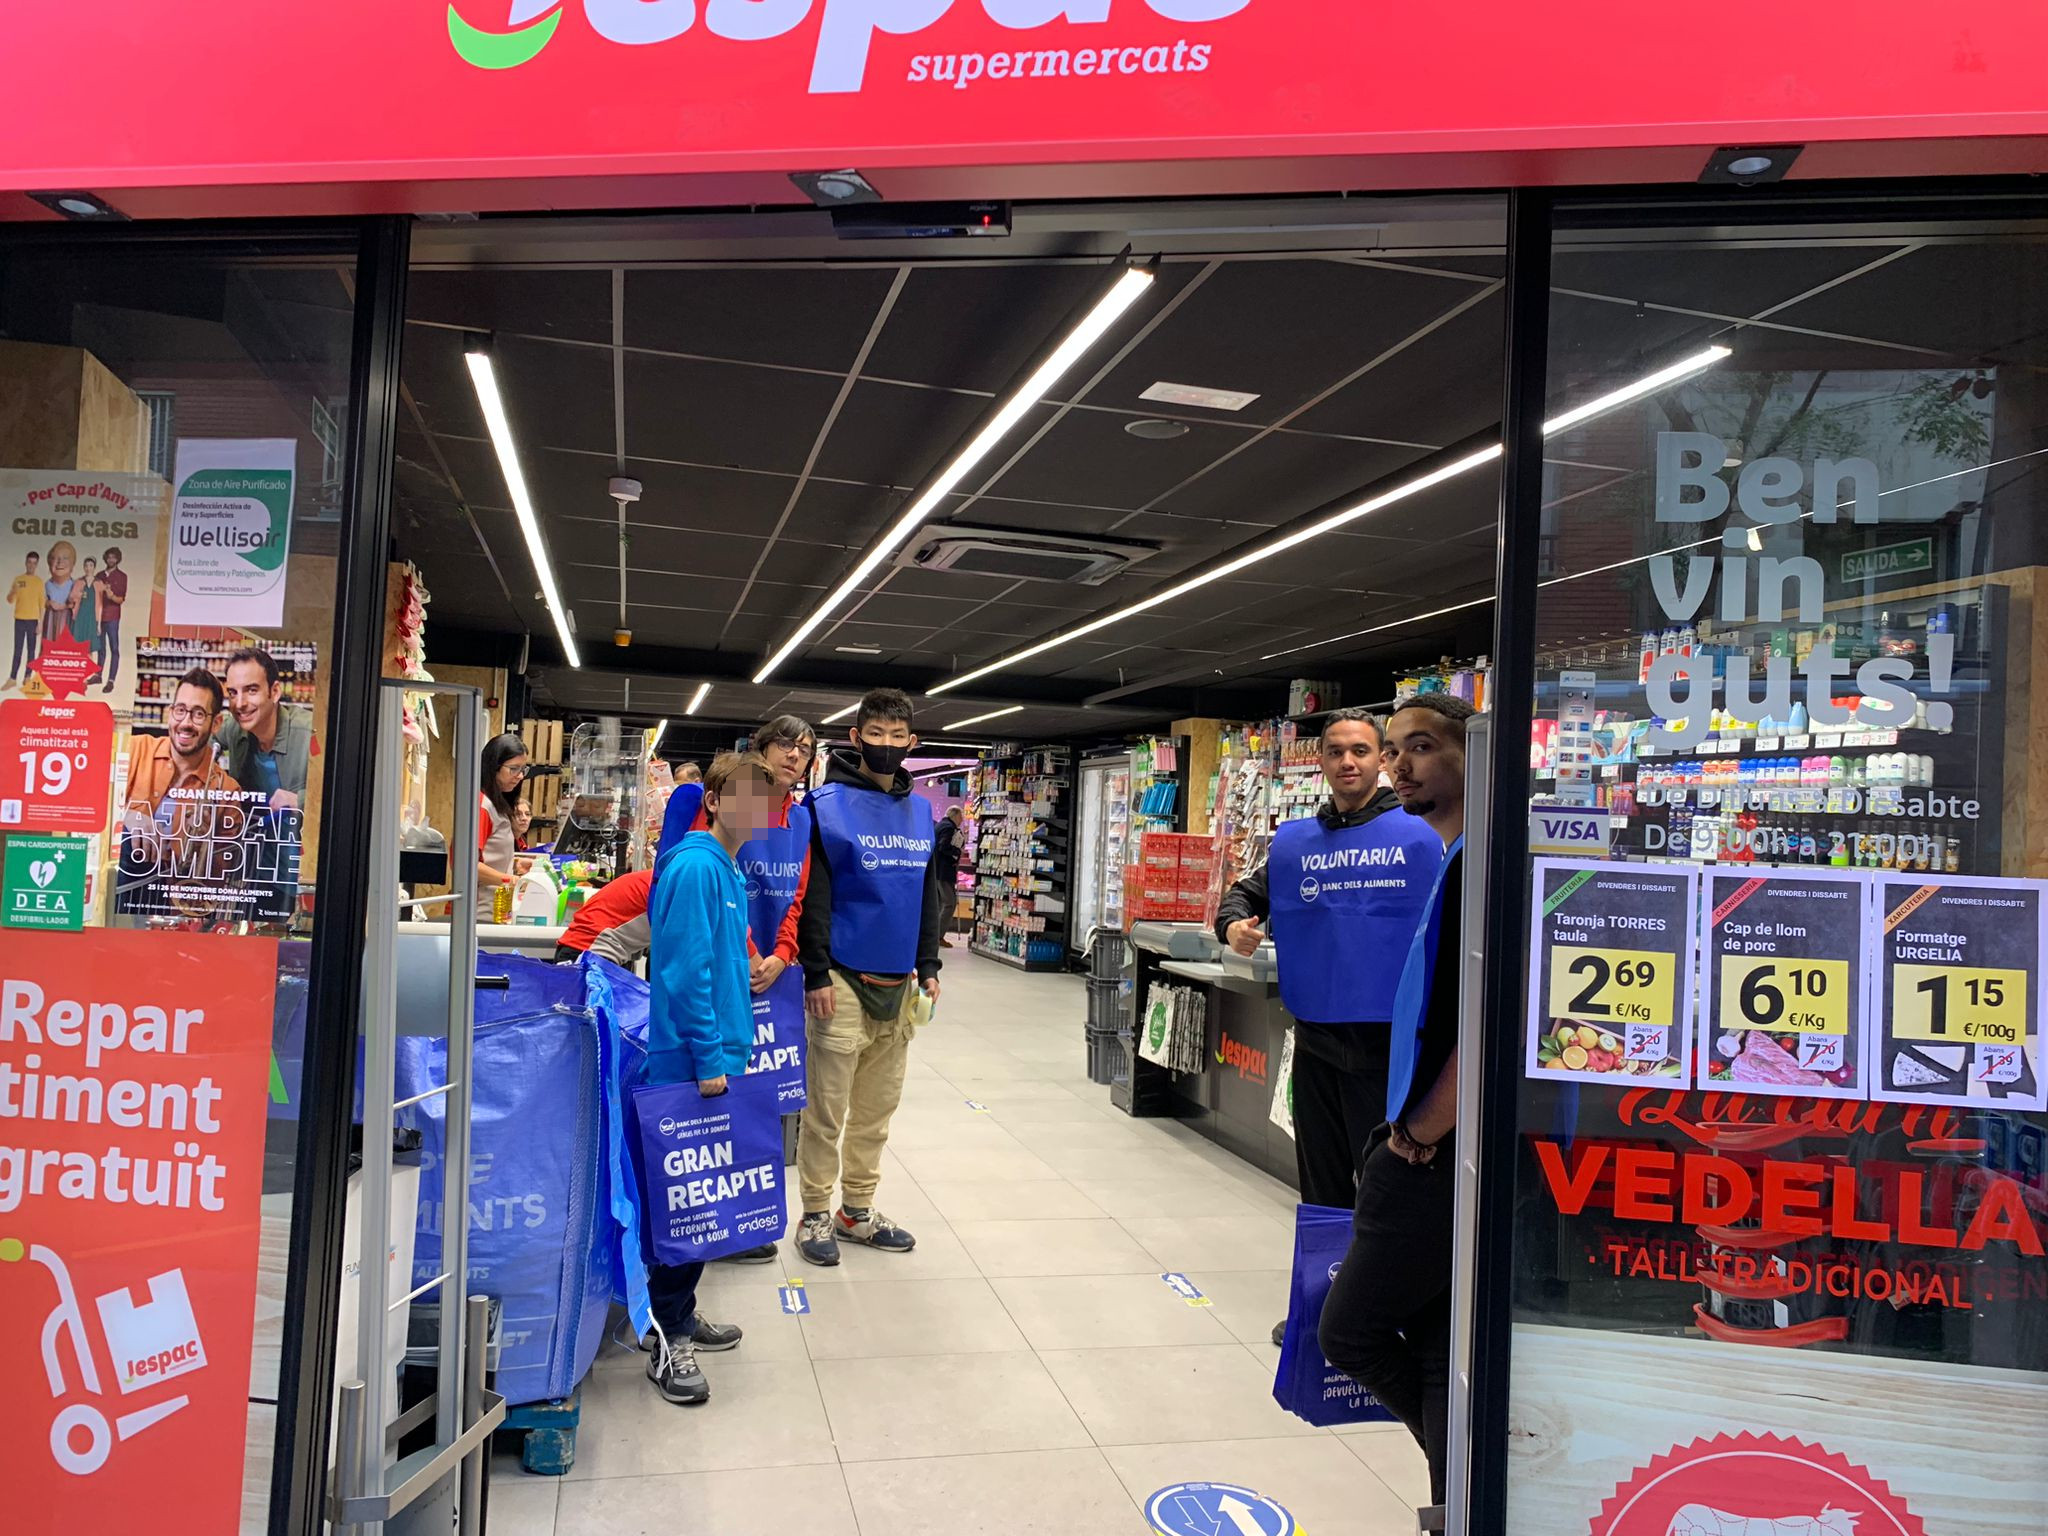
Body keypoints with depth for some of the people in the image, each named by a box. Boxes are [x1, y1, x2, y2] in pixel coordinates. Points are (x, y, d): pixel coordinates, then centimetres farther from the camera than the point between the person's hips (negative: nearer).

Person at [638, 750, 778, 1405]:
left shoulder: (730, 871, 13)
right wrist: (710, 1057, -20)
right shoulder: (696, 867, -16)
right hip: (688, 1065, -9)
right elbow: (686, 971, -21)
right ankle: (667, 1339, 11)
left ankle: (679, 1314, 30)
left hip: (714, 1064, 9)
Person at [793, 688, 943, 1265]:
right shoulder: (827, 805, -7)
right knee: (827, 1109, 3)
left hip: (899, 984, 6)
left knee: (877, 1108, 14)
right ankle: (815, 1215, 17)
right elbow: (812, 896, -10)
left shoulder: (920, 811, 11)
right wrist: (816, 975, -14)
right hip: (844, 980, -6)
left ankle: (858, 1210, 27)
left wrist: (928, 967, 12)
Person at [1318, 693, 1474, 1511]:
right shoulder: (1453, 862, 12)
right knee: (1436, 1345, 16)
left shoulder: (1479, 863, -18)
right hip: (1438, 1156, 9)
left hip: (1431, 1160, -9)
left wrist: (1418, 1131, -14)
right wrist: (1414, 1132, 14)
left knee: (1352, 1332, 5)